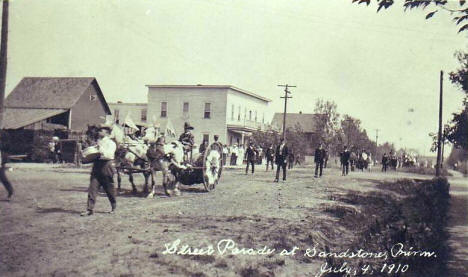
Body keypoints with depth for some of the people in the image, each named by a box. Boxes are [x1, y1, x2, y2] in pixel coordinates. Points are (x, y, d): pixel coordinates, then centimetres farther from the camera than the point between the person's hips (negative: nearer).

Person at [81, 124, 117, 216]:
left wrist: (101, 148, -20)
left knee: (109, 188, 6)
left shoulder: (111, 143, -2)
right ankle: (90, 209, -5)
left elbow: (108, 155, -16)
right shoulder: (98, 142, 16)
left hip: (106, 166, -5)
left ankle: (114, 207, 25)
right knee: (92, 188, -4)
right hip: (96, 166, 5)